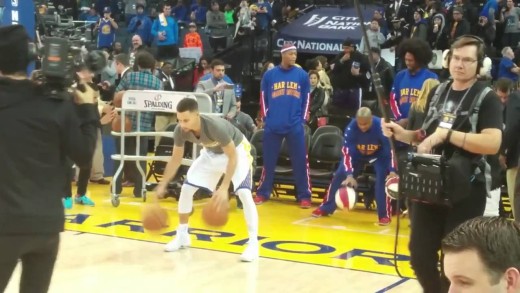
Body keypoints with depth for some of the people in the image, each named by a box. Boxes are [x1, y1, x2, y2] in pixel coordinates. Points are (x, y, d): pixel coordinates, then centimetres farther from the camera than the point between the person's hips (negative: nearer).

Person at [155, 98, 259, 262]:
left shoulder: (216, 126, -42)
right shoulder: (180, 131, -25)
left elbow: (232, 157, -32)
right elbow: (176, 158, -7)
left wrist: (224, 187, -38)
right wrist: (163, 185, -11)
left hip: (237, 150, -6)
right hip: (211, 153, 6)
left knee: (244, 193, -23)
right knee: (186, 189, -1)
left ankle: (253, 243, -15)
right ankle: (182, 236, 16)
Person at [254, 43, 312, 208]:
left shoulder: (302, 75, 4)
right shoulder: (269, 75, 4)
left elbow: (306, 99, 9)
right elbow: (263, 98, 10)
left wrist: (303, 119, 4)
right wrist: (266, 118, 5)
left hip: (295, 126, 0)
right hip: (273, 125, 0)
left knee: (300, 161, -1)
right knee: (268, 161, 7)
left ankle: (304, 196, 6)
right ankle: (262, 193, 18)